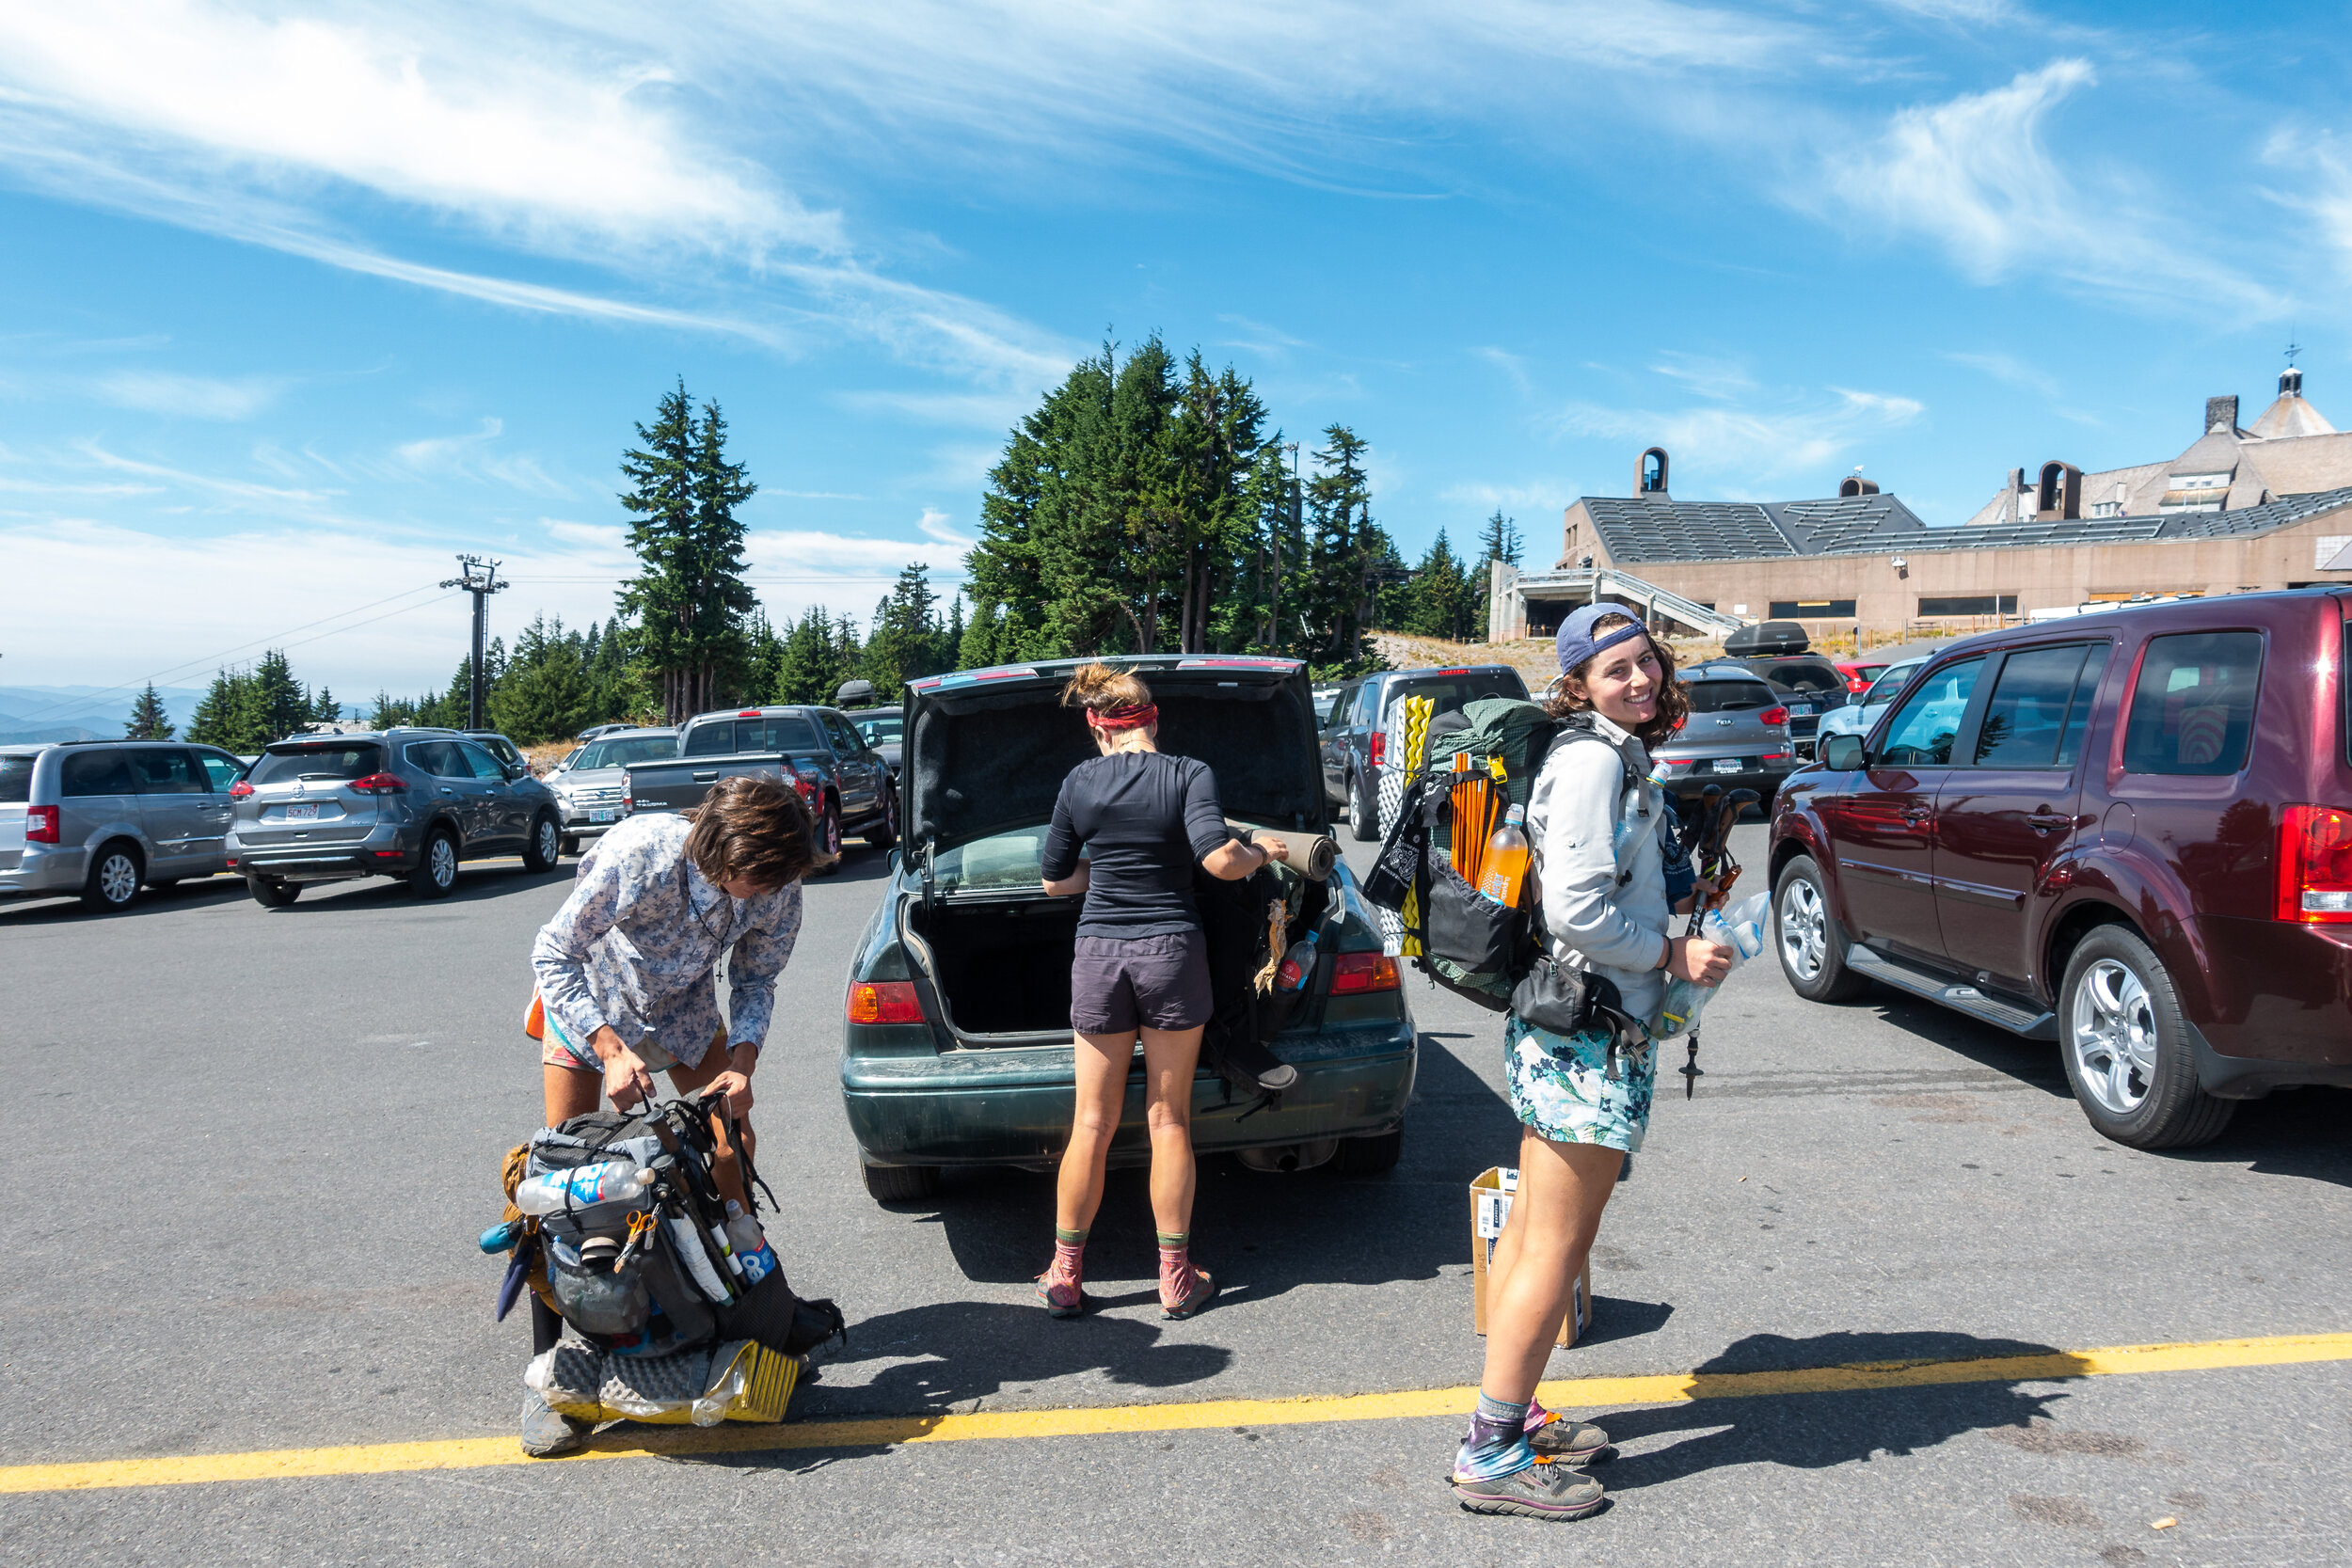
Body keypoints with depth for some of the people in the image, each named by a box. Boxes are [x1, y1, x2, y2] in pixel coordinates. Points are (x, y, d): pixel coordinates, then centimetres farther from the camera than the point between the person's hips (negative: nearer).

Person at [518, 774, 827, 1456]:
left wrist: (742, 1062, -25)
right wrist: (611, 1049, -36)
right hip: (590, 1006, -3)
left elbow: (755, 980, -8)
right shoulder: (637, 855, -38)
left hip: (686, 1011, 3)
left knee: (735, 1142, -4)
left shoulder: (778, 889, -26)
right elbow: (553, 954, -27)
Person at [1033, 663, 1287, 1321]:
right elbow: (1219, 860, -18)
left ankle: (1065, 1276, 18)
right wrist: (1263, 851, 2)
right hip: (1172, 950, -1)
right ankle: (1176, 1279, 16)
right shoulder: (1190, 774, -4)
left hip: (1099, 954, 2)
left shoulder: (1080, 782, 3)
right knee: (1169, 1119, 8)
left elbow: (1055, 881, 10)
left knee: (1092, 1124, 10)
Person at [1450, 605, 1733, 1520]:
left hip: (1558, 1029, 11)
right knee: (1558, 1247, -4)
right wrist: (1675, 954, -12)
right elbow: (1576, 911, -23)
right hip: (1588, 1034, -11)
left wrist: (1683, 909, 9)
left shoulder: (1615, 755, 15)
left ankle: (1508, 1418, 29)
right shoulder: (1594, 759, -16)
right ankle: (1492, 1456, 5)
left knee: (1531, 1230, 16)